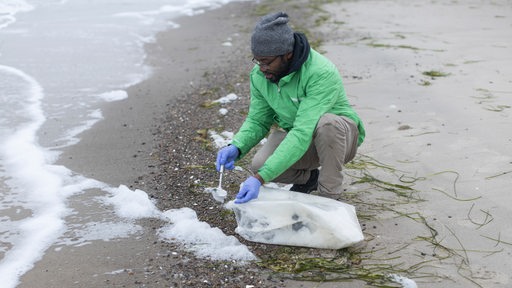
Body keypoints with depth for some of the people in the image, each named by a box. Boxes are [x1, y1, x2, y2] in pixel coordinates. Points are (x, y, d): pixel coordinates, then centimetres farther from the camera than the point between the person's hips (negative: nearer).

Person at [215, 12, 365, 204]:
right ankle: (308, 178, 9)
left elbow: (303, 133, -41)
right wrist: (236, 148, -27)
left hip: (341, 137, -5)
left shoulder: (322, 74, -35)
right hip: (295, 133, 5)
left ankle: (328, 196, -17)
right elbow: (257, 121, -4)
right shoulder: (259, 75, -14)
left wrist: (260, 178, -47)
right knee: (260, 164, -24)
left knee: (326, 123, -40)